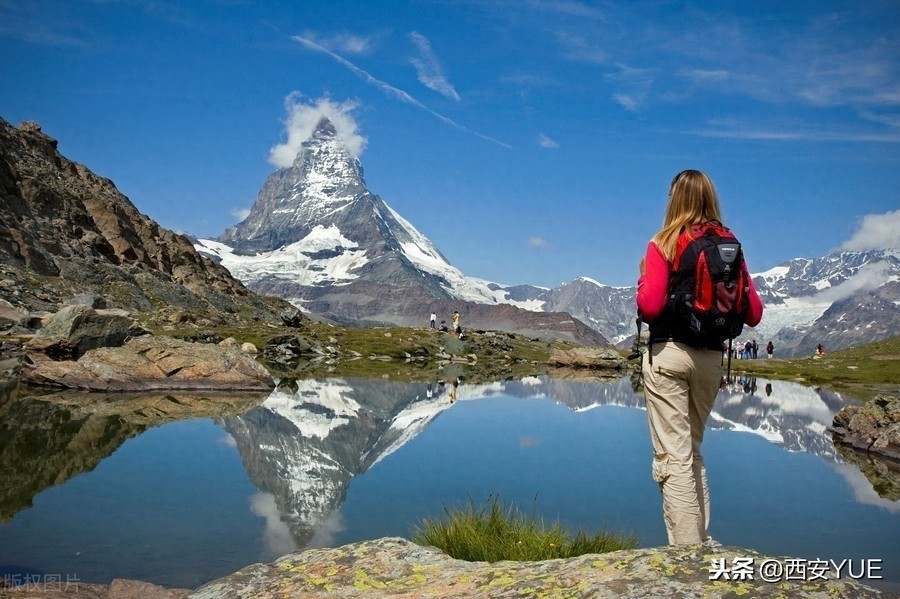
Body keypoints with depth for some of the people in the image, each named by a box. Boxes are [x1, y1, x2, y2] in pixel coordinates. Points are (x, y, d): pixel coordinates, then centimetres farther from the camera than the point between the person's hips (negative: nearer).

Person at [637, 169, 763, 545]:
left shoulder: (663, 245, -7)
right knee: (692, 451, 21)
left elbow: (650, 306, -16)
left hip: (668, 352, -5)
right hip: (711, 358, 6)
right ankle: (702, 541, 27)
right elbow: (754, 315, 6)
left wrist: (643, 279, 3)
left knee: (673, 458, -2)